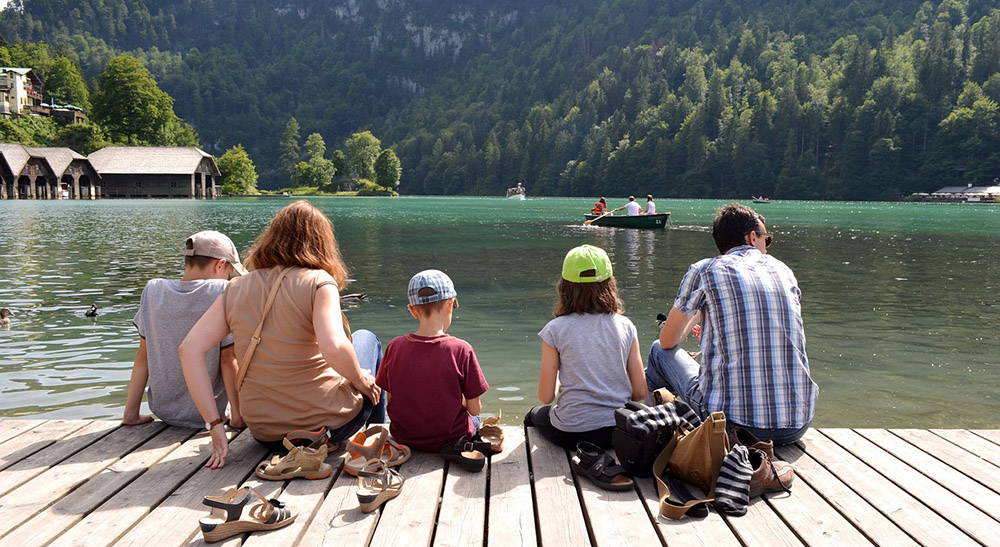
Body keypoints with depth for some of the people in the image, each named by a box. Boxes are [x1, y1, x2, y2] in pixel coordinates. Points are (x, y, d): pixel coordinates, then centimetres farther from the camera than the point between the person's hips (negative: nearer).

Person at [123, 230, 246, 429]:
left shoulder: (153, 291, -3)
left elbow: (143, 355, 2)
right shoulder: (222, 292, -15)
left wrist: (131, 413, 8)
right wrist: (237, 416, -8)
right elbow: (228, 359, -14)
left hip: (163, 410, 5)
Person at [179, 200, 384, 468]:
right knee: (366, 339, 25)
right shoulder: (318, 282, -14)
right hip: (329, 426, -4)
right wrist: (361, 379, -8)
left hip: (266, 434, 5)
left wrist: (214, 425, -5)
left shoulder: (235, 290, 0)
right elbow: (334, 349, -29)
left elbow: (189, 350, -6)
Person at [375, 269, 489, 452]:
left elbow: (390, 401, -2)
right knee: (475, 418, 32)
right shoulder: (461, 350, -21)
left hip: (404, 437, 3)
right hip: (451, 439, -3)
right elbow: (474, 408, -13)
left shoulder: (394, 347, -12)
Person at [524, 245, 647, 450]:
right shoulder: (625, 326, -3)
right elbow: (640, 392, 0)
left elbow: (546, 396, -6)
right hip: (619, 432, 4)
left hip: (572, 434, -3)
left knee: (534, 415, 32)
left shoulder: (555, 329, -10)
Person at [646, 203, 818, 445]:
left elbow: (668, 342, 10)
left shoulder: (704, 271, -1)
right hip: (797, 427, 4)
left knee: (659, 351, 20)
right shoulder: (784, 271, 11)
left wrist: (693, 320, 35)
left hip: (730, 422, -4)